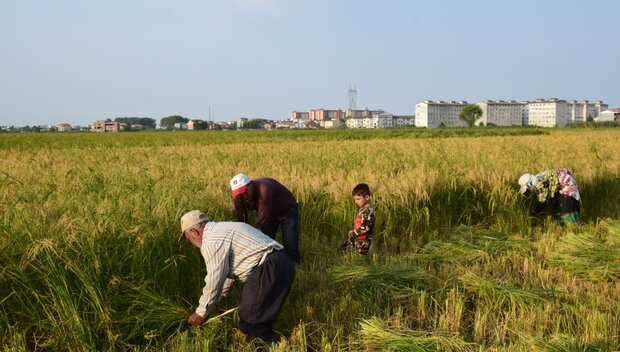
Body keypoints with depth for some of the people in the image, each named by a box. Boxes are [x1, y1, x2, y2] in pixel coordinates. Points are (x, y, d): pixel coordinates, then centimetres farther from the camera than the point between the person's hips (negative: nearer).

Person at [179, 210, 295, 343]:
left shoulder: (211, 242, -8)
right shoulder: (220, 229, 24)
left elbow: (213, 282, -5)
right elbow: (225, 273, 29)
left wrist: (200, 313, 9)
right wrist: (212, 302, 34)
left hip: (270, 269, -10)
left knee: (250, 319, -2)